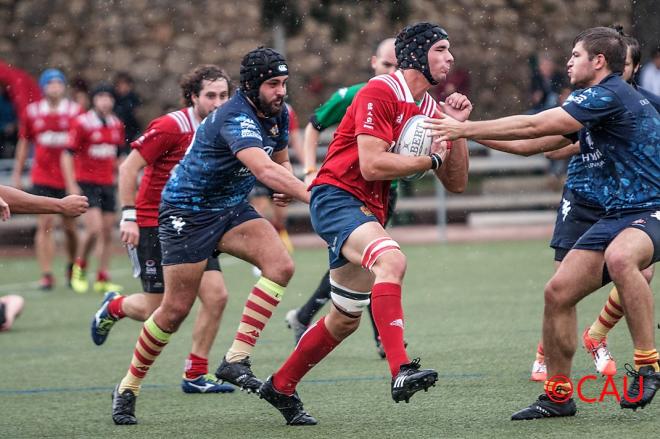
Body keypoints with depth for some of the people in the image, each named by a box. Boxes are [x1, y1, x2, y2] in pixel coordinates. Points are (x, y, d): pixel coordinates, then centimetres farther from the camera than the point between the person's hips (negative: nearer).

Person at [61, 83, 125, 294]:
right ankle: (79, 268, 7)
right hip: (86, 183, -5)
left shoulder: (117, 125, 7)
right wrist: (71, 185, -14)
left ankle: (102, 279, 10)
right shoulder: (82, 123, -9)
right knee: (94, 229, -16)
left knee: (108, 232, 3)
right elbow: (67, 155, -8)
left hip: (107, 184, 5)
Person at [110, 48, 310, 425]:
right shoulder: (235, 118, -29)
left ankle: (236, 360, -16)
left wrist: (289, 186, -6)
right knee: (176, 309, -3)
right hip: (188, 210, -7)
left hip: (232, 209, 8)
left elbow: (280, 163, 16)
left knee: (281, 265, -17)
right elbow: (264, 170, -44)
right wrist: (311, 196, -52)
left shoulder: (278, 115, -2)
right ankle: (128, 388, 15)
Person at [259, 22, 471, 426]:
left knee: (346, 319, 16)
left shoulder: (430, 109, 10)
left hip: (369, 211, 10)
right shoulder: (380, 93, -14)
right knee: (391, 259, -36)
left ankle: (281, 387, 35)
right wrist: (431, 158, -14)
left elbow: (457, 183, 10)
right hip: (337, 197, -10)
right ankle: (401, 370, -48)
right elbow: (371, 165, -24)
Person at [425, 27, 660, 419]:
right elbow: (541, 142, 22)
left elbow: (534, 126, -19)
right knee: (558, 292, 1)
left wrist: (466, 129, -13)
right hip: (619, 214, 10)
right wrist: (470, 130, 17)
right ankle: (558, 394, 14)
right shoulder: (592, 102, 15)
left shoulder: (611, 96, -17)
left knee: (619, 257, -41)